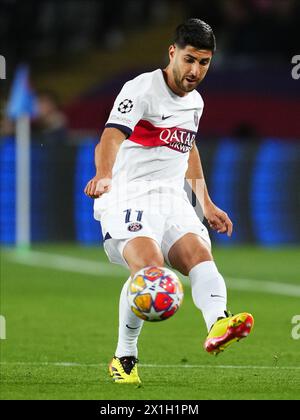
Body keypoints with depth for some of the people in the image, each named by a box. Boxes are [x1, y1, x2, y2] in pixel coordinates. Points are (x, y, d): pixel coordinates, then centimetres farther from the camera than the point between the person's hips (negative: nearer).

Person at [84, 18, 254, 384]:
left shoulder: (195, 101, 16)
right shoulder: (141, 89, -9)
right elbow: (111, 137, -26)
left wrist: (206, 204, 35)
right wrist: (104, 176, -47)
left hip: (173, 200, 6)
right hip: (129, 199, -6)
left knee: (200, 255, -24)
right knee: (149, 266, -29)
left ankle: (218, 325, -50)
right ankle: (124, 359, -14)